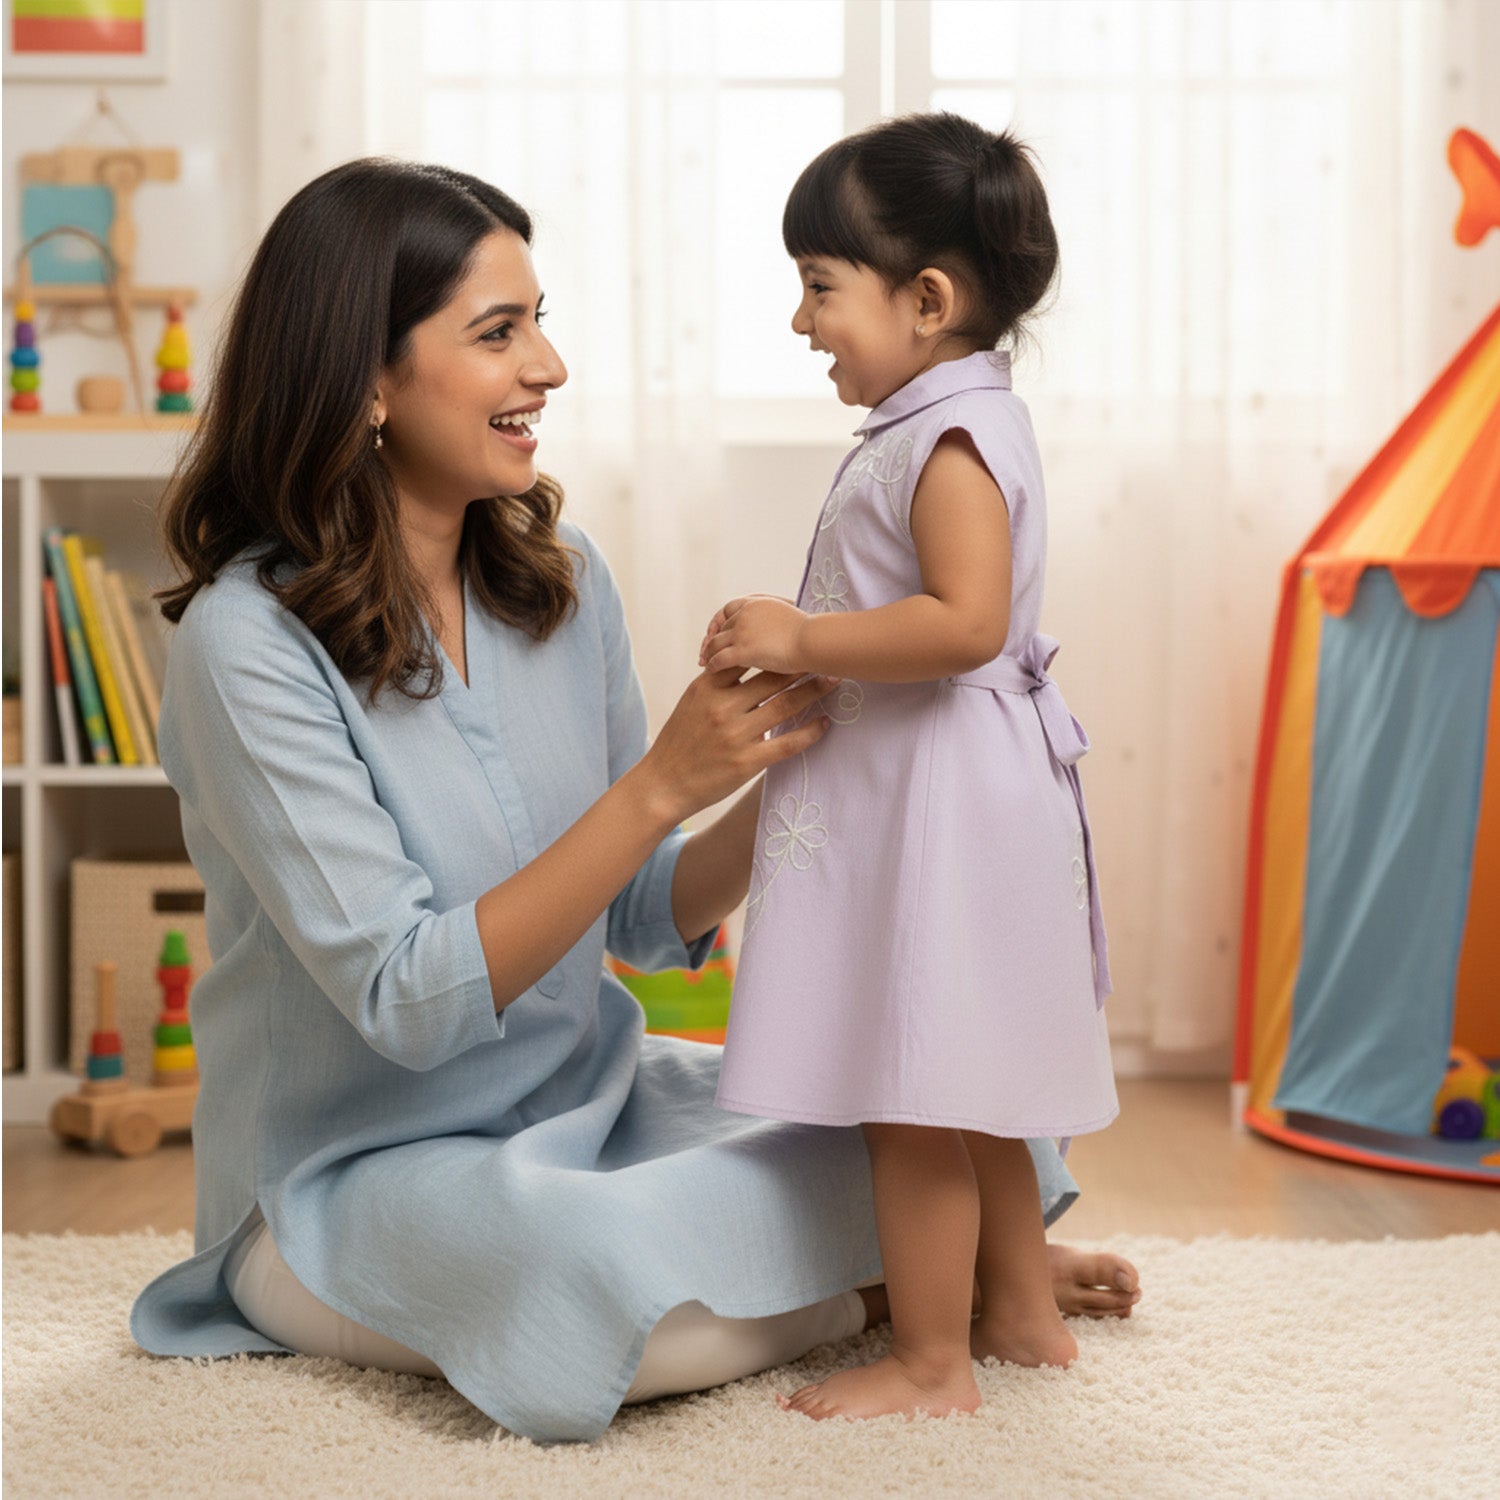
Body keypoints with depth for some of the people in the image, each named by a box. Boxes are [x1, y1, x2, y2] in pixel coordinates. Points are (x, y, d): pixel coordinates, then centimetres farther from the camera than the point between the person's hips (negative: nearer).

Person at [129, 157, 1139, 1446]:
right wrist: (663, 784, -31)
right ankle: (874, 1287, -4)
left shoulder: (560, 574, -1)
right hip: (360, 1177, -5)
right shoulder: (251, 640, -20)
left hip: (593, 1095, 5)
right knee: (584, 1272, -35)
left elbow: (640, 920, 5)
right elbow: (409, 1001, -25)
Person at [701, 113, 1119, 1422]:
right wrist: (797, 651, 18)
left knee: (914, 1094, -2)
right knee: (961, 1080, 19)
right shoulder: (946, 427, 15)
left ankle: (932, 1364, 9)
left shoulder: (952, 440, -17)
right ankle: (1023, 1311, 33)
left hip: (940, 805, -11)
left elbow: (967, 622, -29)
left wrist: (803, 637, -23)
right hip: (912, 802, 11)